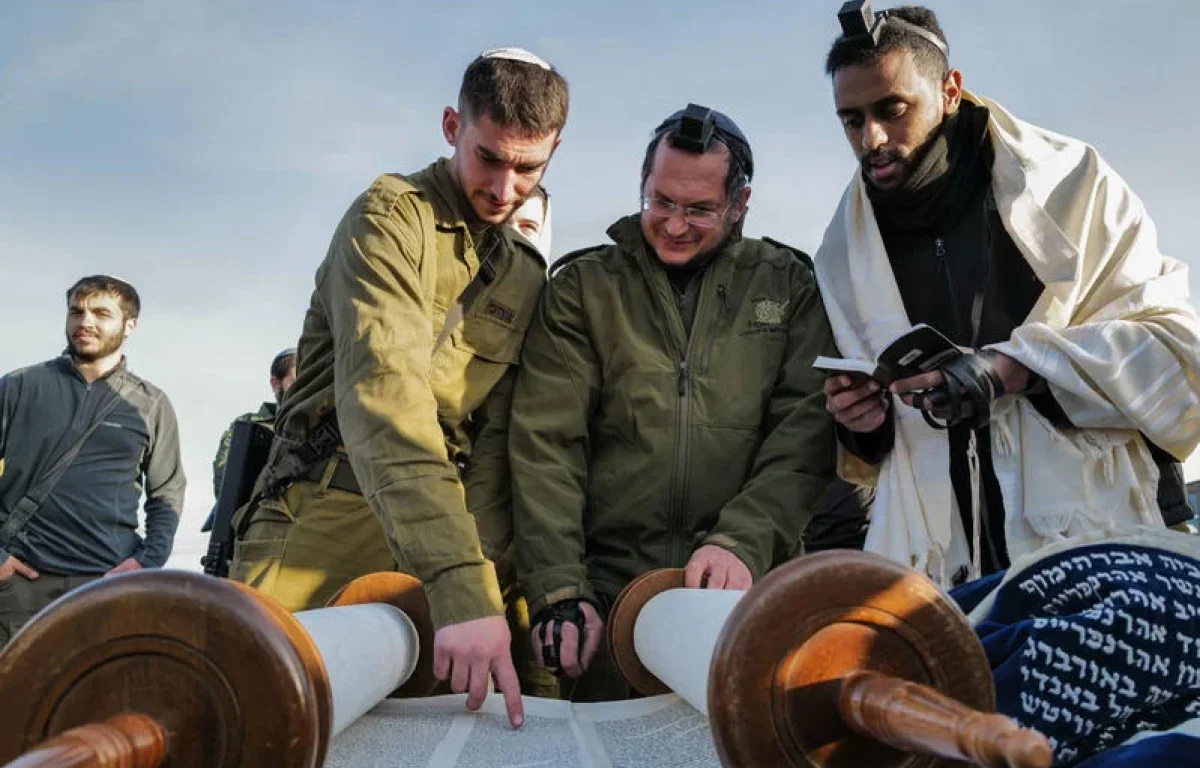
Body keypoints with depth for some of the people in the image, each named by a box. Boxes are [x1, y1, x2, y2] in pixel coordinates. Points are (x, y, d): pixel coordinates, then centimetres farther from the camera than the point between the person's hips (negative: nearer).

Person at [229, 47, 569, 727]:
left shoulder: (527, 275, 11)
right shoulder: (390, 219, -9)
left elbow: (495, 436, 6)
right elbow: (382, 396, -24)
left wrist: (490, 578, -9)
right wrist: (461, 582, -34)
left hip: (441, 537, 5)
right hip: (322, 526, -4)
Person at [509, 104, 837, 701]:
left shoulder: (788, 286, 8)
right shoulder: (581, 288, 5)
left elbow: (807, 428, -3)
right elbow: (544, 445, -2)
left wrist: (742, 542, -18)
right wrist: (560, 592, -12)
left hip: (745, 592, 1)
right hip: (609, 594, 0)